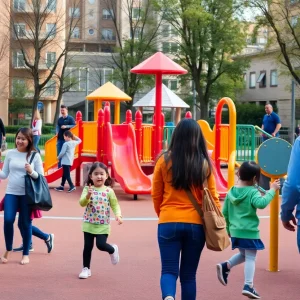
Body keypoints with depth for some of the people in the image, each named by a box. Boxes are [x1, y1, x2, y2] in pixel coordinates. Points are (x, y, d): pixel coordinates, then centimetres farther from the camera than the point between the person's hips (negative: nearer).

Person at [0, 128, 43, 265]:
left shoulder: (35, 155, -2)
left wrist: (31, 172, -20)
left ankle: (25, 254, 20)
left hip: (27, 194, -2)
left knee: (25, 223, 6)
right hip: (11, 192, 2)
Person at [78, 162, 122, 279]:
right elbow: (82, 203, -13)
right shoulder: (87, 189, -4)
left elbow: (115, 205, 0)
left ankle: (113, 250, 22)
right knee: (87, 246, 5)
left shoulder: (109, 191, -4)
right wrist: (87, 196, -33)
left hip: (103, 225, -1)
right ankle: (86, 268, 19)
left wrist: (118, 215, -17)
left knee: (101, 244, -11)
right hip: (89, 224, 1)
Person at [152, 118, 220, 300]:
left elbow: (156, 195, 5)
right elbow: (213, 197, 1)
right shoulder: (205, 164, -2)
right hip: (196, 224, 1)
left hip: (169, 223, -1)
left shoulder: (164, 160, -3)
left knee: (169, 270, 5)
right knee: (188, 274, 13)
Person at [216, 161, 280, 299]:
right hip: (249, 232, -6)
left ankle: (225, 266, 7)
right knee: (250, 258, 1)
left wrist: (228, 228, 22)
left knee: (243, 255, 24)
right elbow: (261, 204, -32)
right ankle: (248, 286, -4)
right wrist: (272, 190, -23)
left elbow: (225, 213, 11)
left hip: (235, 231, 6)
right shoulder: (253, 192, -12)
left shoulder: (231, 191, 7)